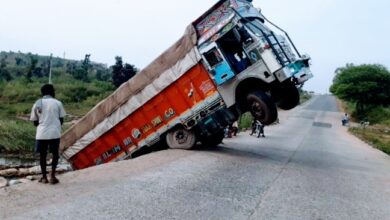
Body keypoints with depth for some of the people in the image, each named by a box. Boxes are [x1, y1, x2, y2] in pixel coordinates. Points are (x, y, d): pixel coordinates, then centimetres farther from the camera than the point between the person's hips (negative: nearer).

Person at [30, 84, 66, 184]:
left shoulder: (37, 104, 5)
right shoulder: (57, 103, 0)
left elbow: (35, 122, 9)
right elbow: (61, 120, 4)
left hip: (41, 133, 2)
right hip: (55, 133, -1)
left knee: (43, 155, 15)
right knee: (55, 154, 13)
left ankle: (44, 177, 21)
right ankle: (52, 176, 7)